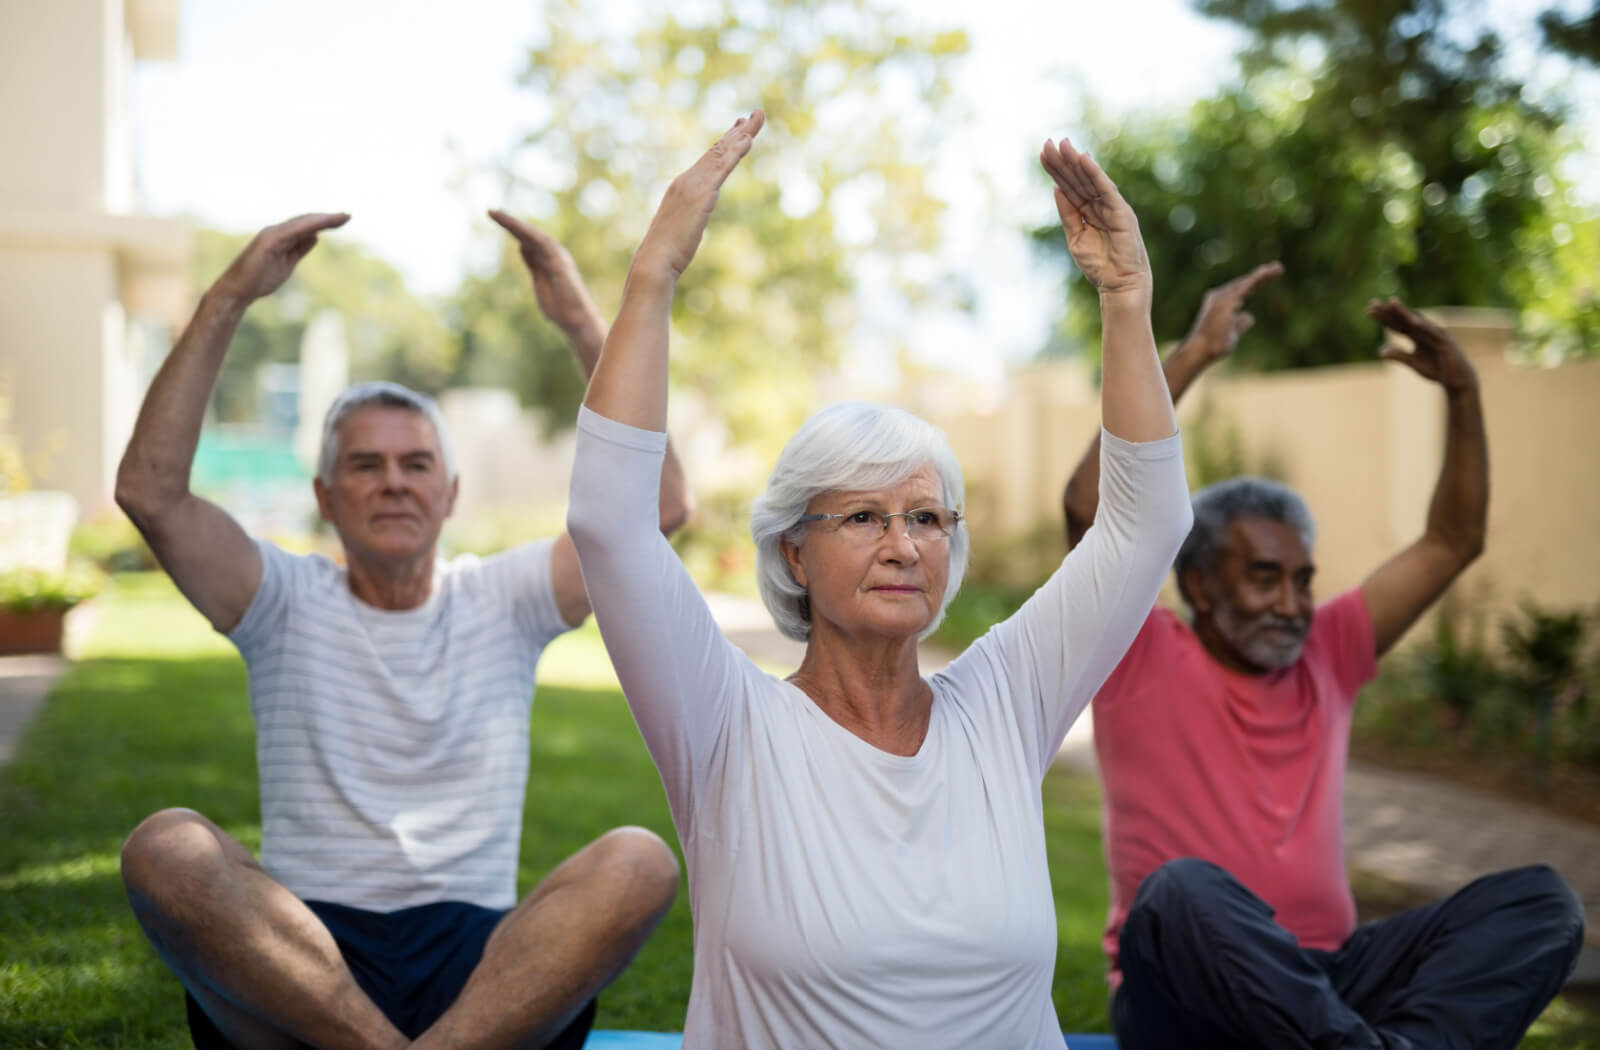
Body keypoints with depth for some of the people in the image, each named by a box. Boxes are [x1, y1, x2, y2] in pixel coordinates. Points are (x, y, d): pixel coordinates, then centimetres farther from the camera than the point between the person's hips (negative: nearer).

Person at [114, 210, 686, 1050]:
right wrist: (226, 301, -8)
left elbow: (660, 504, -1)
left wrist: (583, 323, -6)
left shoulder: (503, 600, 13)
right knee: (165, 849, -30)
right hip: (296, 956, 0)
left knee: (639, 862, -29)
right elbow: (149, 491, -6)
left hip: (482, 966, 1)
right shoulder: (287, 604, 11)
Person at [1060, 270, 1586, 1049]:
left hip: (1324, 980, 5)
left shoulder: (1325, 656, 14)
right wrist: (1191, 357, -16)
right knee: (1185, 889, -39)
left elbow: (1453, 541, 17)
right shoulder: (1143, 663, -1)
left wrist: (1462, 392, 6)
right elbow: (1090, 508, -17)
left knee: (1542, 899, -15)